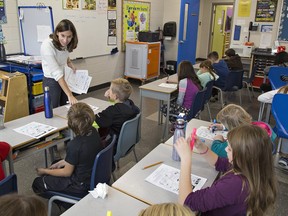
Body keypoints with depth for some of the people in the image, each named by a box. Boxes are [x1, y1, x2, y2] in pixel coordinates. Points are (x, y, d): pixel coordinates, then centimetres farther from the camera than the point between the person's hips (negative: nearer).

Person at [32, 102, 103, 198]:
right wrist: (64, 162, 10)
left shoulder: (74, 146, -32)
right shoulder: (93, 132, -11)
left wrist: (44, 171, -1)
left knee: (37, 183, 8)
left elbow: (67, 172, -16)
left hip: (82, 187, -8)